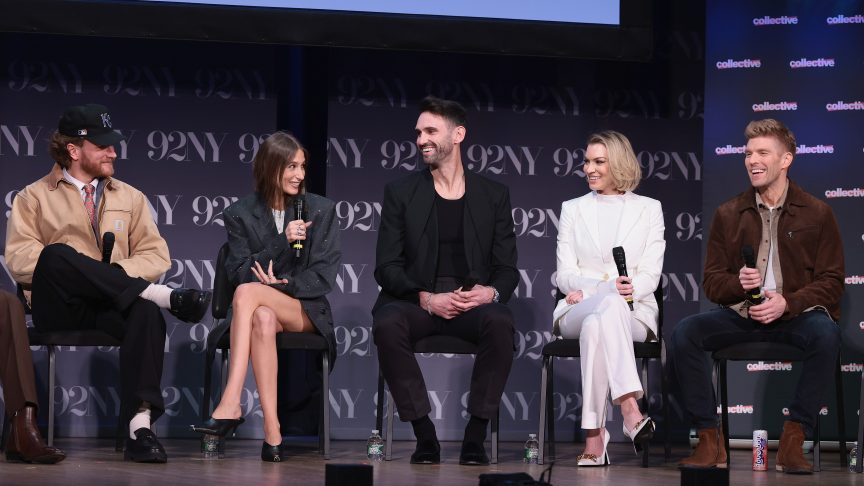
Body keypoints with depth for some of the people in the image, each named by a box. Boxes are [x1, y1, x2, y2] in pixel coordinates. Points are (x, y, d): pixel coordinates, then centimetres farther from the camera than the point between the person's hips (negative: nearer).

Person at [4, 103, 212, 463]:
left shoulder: (130, 198, 22)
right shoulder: (34, 198, 13)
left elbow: (157, 255, 12)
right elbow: (20, 261, 0)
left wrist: (117, 271, -8)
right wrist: (68, 271, -14)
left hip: (111, 307, 2)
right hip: (59, 308, -2)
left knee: (146, 314, -35)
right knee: (57, 254, -35)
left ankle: (140, 428, -44)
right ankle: (163, 296, -35)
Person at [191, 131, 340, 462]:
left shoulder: (322, 210, 7)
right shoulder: (240, 214, 7)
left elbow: (324, 277, 0)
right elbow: (239, 271, -3)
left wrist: (284, 285, -16)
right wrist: (283, 243, -15)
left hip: (306, 310, -1)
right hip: (261, 308, 1)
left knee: (248, 292, -33)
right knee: (263, 319, -39)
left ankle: (230, 406, -43)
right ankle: (271, 431, -45)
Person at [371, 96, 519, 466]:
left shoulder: (494, 196, 12)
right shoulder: (400, 193, 9)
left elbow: (507, 269, 9)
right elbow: (387, 267, 2)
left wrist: (491, 291, -16)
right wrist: (426, 298, -17)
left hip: (473, 302, 0)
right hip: (414, 301, 0)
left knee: (500, 322, -34)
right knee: (387, 324, -34)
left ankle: (475, 435, -24)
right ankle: (424, 435, -24)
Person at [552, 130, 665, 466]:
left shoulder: (649, 209, 13)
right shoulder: (573, 209, 18)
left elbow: (650, 275, 3)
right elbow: (564, 275, 8)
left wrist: (589, 290, -16)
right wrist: (608, 289, -15)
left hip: (634, 313, 0)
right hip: (578, 312, 0)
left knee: (595, 325, -39)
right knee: (610, 304, -39)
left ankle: (594, 437, -48)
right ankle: (631, 413, -54)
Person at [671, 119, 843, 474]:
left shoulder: (817, 214, 4)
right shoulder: (728, 214, 10)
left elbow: (831, 282, 1)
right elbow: (711, 282, 11)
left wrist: (787, 303, -17)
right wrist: (738, 283, -13)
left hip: (796, 314, -2)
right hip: (740, 314, 2)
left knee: (826, 334, -37)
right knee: (685, 333, -26)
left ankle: (793, 440, -26)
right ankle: (710, 441, -22)